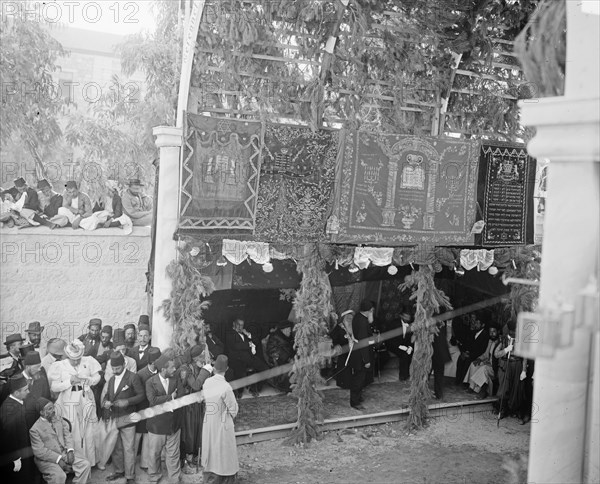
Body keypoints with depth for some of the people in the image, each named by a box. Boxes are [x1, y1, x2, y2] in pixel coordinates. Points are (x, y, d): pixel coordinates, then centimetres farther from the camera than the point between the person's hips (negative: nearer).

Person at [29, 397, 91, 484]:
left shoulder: (58, 419, 7)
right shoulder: (34, 429, -12)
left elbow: (67, 435, 8)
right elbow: (40, 451, -16)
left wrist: (70, 450, -10)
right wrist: (58, 459, -21)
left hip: (65, 452, 6)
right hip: (47, 458, -6)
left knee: (85, 465, -12)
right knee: (59, 476, -32)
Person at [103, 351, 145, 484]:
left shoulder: (133, 377, -8)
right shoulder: (111, 379, 12)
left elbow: (141, 395, -9)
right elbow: (107, 395, 18)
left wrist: (127, 401, -21)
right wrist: (105, 402, -4)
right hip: (113, 418, 6)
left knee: (128, 449, -1)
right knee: (115, 448, 14)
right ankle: (119, 471, 30)